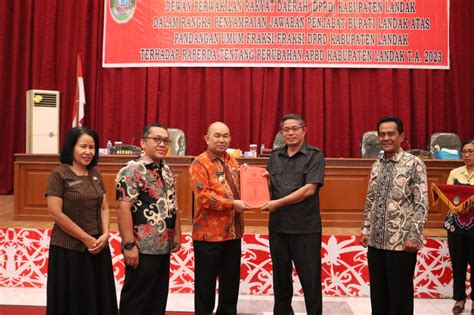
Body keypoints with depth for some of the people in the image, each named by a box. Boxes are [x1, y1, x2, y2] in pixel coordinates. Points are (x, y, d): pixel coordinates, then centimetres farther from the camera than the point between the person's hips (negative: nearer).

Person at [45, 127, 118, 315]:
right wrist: (86, 239, -14)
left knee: (98, 298, 12)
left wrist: (105, 234, -8)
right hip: (68, 249, -5)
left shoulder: (95, 174, 7)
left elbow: (104, 208, 9)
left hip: (98, 247, 6)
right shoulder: (58, 174, -10)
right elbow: (55, 213, -15)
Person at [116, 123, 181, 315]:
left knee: (159, 298, 16)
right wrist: (129, 245, -22)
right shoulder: (132, 170, -13)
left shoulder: (166, 170, 12)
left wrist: (176, 234, 15)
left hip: (164, 247, 8)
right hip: (142, 248, -8)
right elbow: (123, 208, -19)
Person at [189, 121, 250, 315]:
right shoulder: (200, 163, -10)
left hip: (233, 231, 7)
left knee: (231, 280, 16)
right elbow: (203, 196, -20)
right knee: (205, 283, 6)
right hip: (209, 233, -7)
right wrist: (232, 204, -20)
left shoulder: (232, 161, 12)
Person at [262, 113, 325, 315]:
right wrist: (265, 179, -8)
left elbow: (309, 189, -14)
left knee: (310, 279, 4)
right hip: (278, 226, 4)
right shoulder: (275, 156, 11)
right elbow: (270, 189, 14)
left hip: (306, 227, -4)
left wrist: (279, 203, -16)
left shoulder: (315, 155, -3)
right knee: (281, 277, 15)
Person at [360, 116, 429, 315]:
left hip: (402, 242, -6)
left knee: (400, 294, 5)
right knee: (377, 293, 14)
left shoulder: (414, 164, -7)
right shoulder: (376, 166, 11)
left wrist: (413, 236, -15)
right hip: (375, 241, 6)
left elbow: (421, 204, -11)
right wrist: (365, 230, 9)